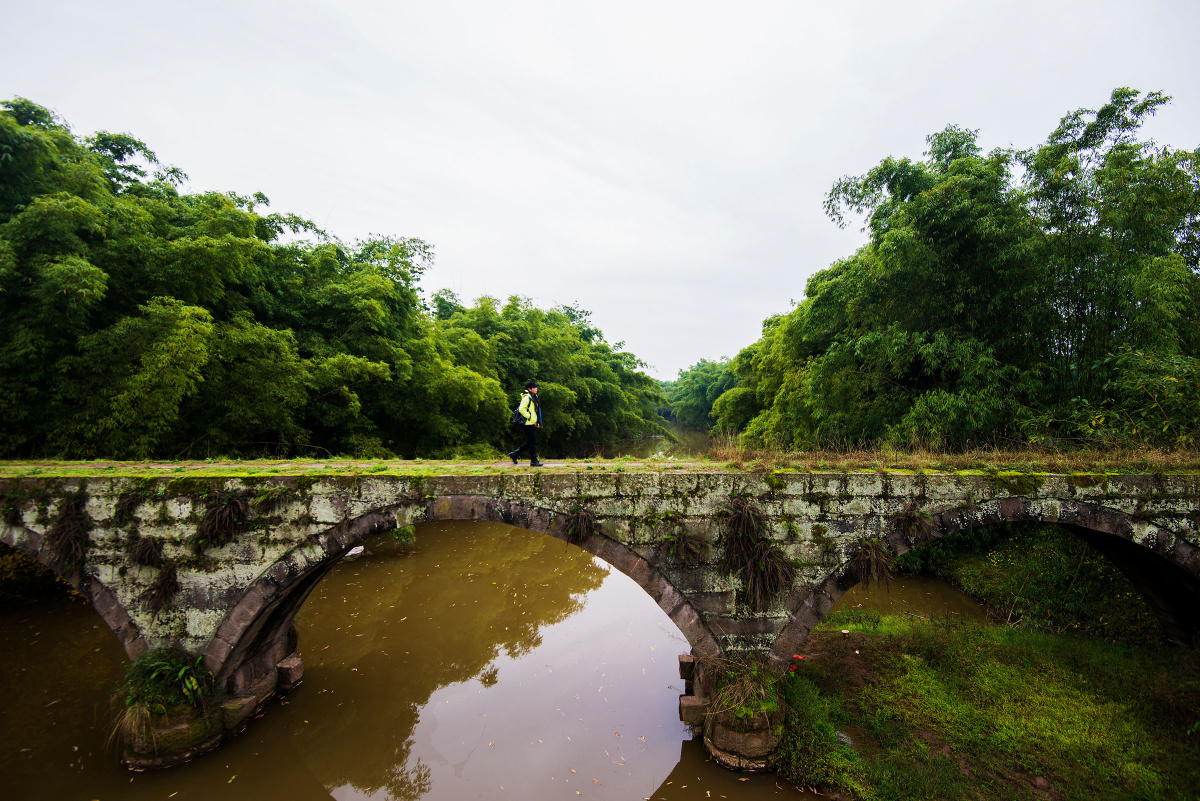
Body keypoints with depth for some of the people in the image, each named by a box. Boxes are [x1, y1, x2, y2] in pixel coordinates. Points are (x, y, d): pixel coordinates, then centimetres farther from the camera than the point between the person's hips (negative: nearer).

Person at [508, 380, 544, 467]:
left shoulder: (534, 397, 17)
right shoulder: (527, 397, -13)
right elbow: (521, 409, -22)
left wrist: (537, 422, 17)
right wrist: (529, 417, -17)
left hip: (532, 424, 10)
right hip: (528, 424, -10)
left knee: (529, 443, 13)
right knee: (533, 442, -5)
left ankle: (514, 454, 22)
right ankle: (533, 461, 2)